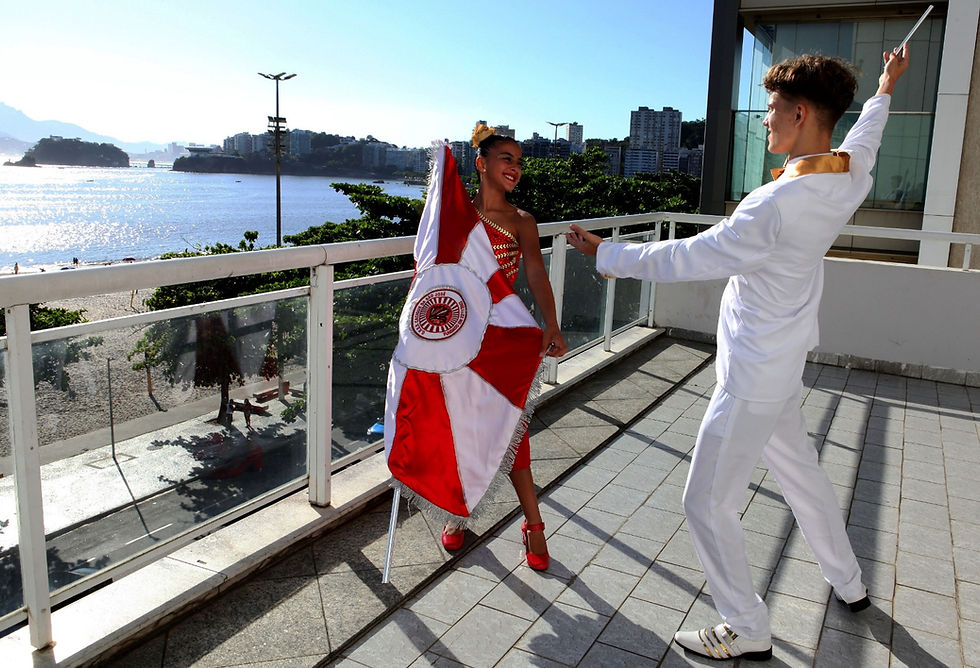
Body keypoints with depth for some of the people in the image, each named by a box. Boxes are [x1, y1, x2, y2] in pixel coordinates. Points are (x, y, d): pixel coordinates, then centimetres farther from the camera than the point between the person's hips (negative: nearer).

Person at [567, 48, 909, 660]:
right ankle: (850, 584, 47)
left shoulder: (777, 205, -29)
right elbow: (864, 139, 24)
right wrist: (885, 89, 44)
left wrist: (605, 253, -11)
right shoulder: (850, 178, -1)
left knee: (708, 503, 2)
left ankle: (748, 632, 18)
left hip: (751, 385, -9)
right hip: (782, 372, 10)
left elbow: (680, 259, -25)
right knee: (803, 476, 27)